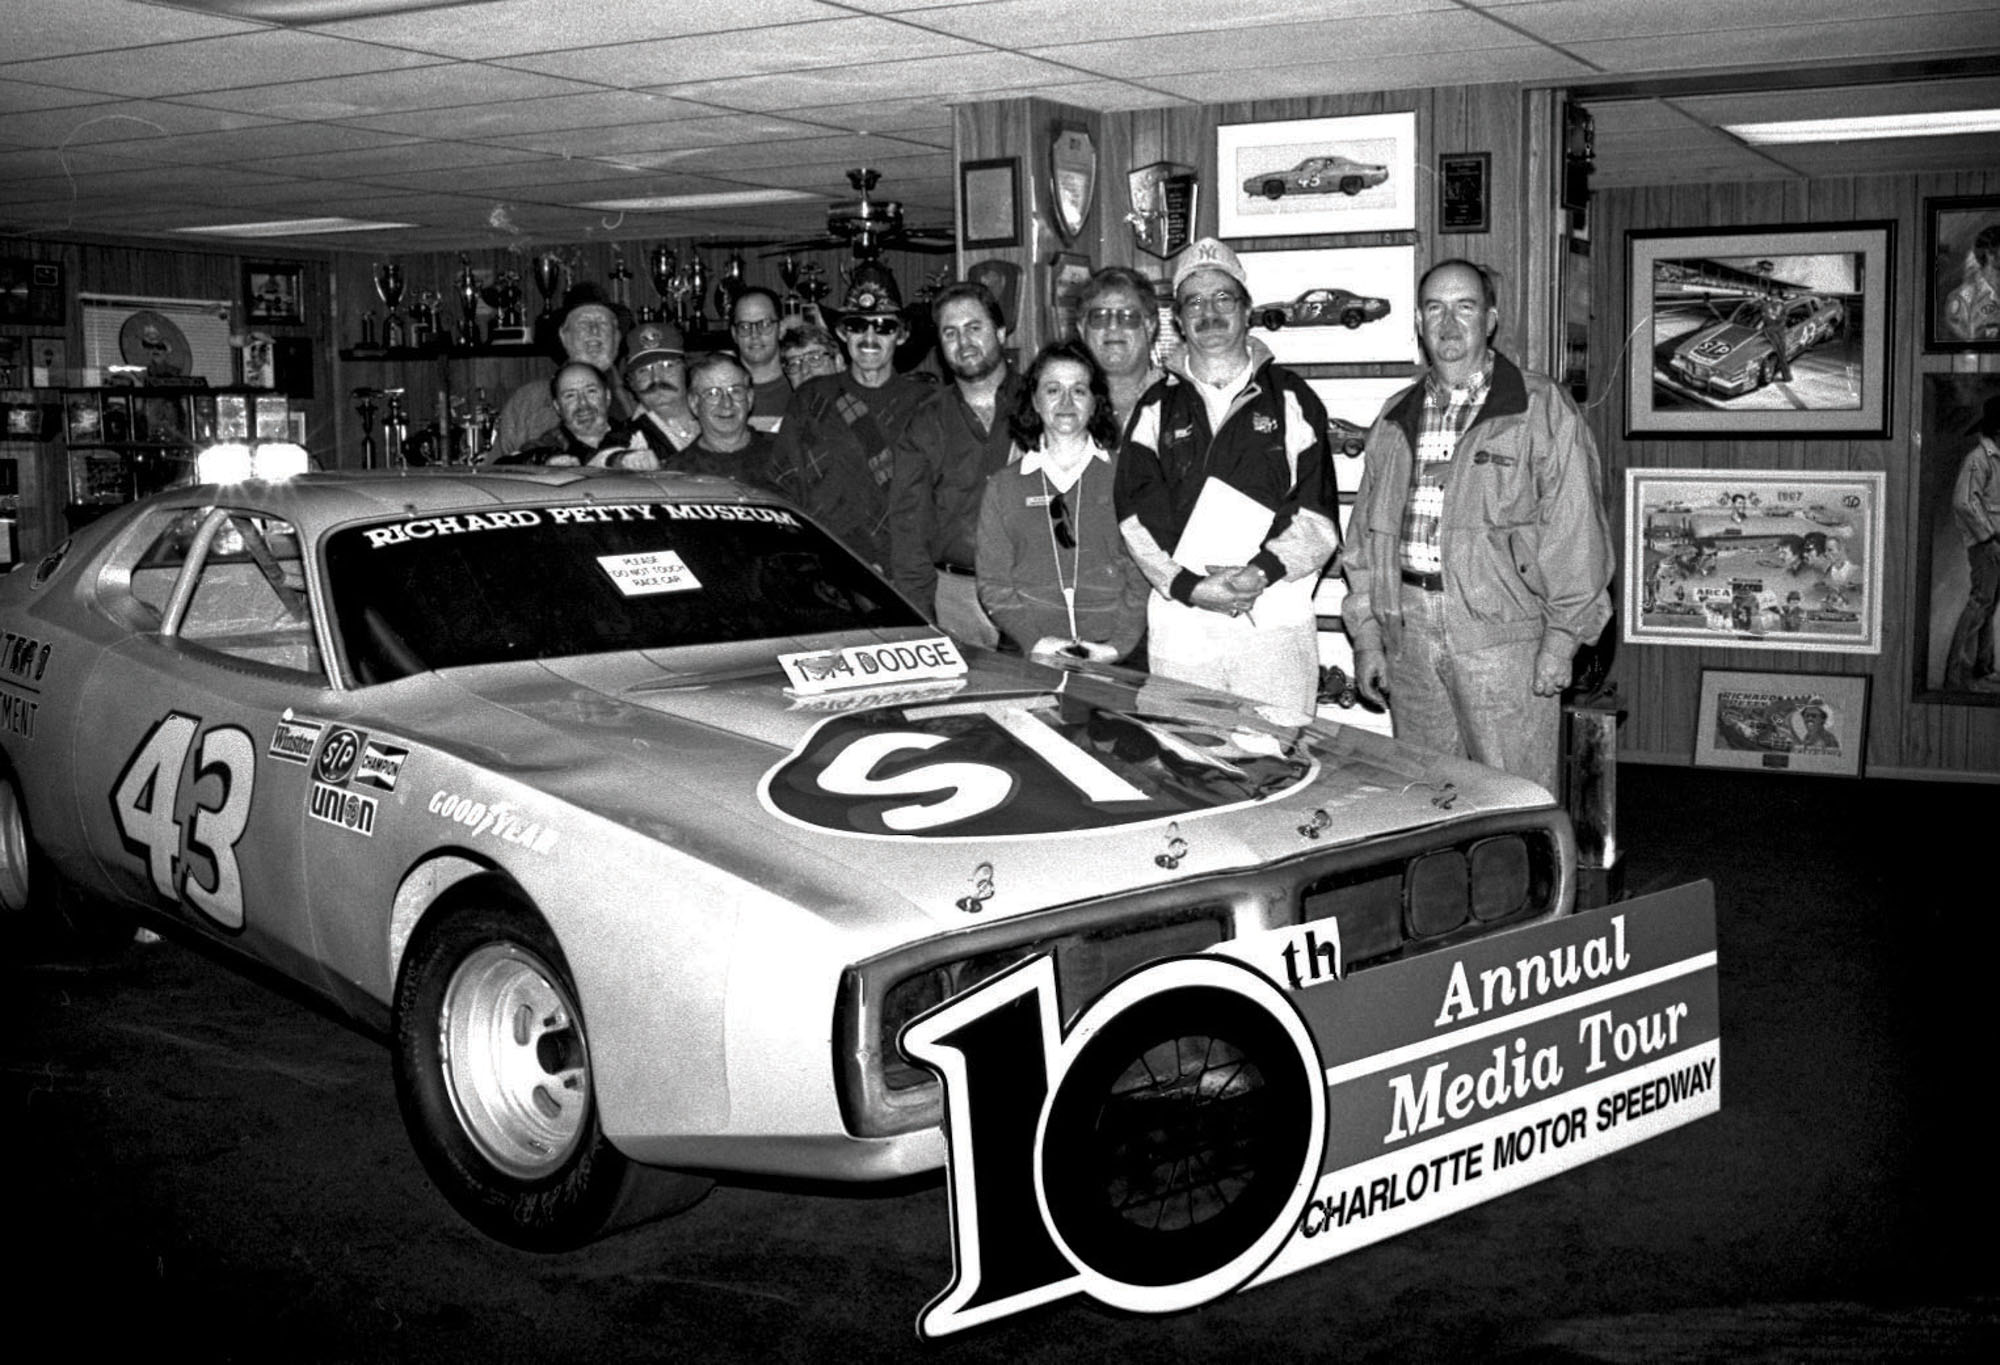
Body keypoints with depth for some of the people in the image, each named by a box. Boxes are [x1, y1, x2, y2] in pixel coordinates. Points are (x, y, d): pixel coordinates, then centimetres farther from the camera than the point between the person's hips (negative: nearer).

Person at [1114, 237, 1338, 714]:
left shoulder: (1291, 398, 10)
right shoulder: (1156, 408, 13)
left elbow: (1318, 518, 2)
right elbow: (1137, 518, 3)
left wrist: (1262, 571, -15)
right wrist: (1188, 586, -12)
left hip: (1276, 621, -1)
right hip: (1178, 624, 1)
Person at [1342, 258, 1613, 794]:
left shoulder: (1542, 409, 0)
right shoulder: (1395, 419, 16)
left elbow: (1575, 532, -4)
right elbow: (1367, 535, 17)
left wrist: (1560, 639, -9)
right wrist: (1366, 635, 10)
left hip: (1503, 635, -4)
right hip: (1407, 635, 5)